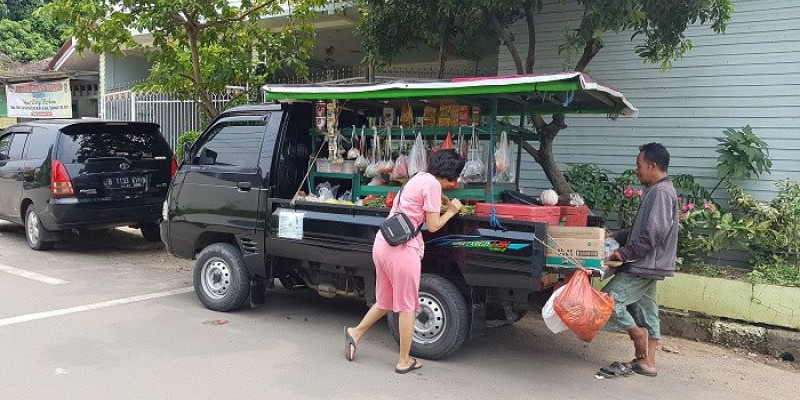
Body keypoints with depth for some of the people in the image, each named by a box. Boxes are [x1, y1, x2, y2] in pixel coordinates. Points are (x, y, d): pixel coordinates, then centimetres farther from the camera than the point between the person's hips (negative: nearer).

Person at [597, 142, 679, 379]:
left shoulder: (661, 192, -16)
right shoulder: (656, 191, 16)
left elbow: (653, 233, -25)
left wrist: (624, 253, -18)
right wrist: (616, 238, 13)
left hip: (644, 265, -10)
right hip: (646, 265, 10)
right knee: (646, 314, 12)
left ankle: (639, 335, 2)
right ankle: (646, 362, 18)